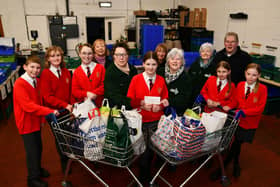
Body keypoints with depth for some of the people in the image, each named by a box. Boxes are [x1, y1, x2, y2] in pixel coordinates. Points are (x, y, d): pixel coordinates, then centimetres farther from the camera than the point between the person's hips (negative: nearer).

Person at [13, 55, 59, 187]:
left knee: (38, 147, 20)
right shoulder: (19, 84, -19)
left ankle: (37, 169, 43)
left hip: (36, 120, 7)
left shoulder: (36, 81, 4)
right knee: (32, 150, 5)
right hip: (27, 123, -7)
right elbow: (28, 105, -29)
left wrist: (41, 116, -1)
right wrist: (50, 111, -34)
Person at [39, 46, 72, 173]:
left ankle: (69, 156, 33)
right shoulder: (45, 73, -10)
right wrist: (64, 105, -21)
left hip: (67, 110, 4)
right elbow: (47, 96, -14)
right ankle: (64, 162, 33)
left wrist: (71, 105, -4)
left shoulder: (66, 72, 5)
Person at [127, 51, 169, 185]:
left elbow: (165, 99, 9)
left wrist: (160, 106, -12)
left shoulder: (161, 80, 3)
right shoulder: (136, 79, -2)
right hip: (140, 120, -1)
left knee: (152, 148, 7)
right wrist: (142, 105, -16)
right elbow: (130, 100, 0)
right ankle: (143, 177, 29)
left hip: (156, 120, 2)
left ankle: (148, 175, 34)